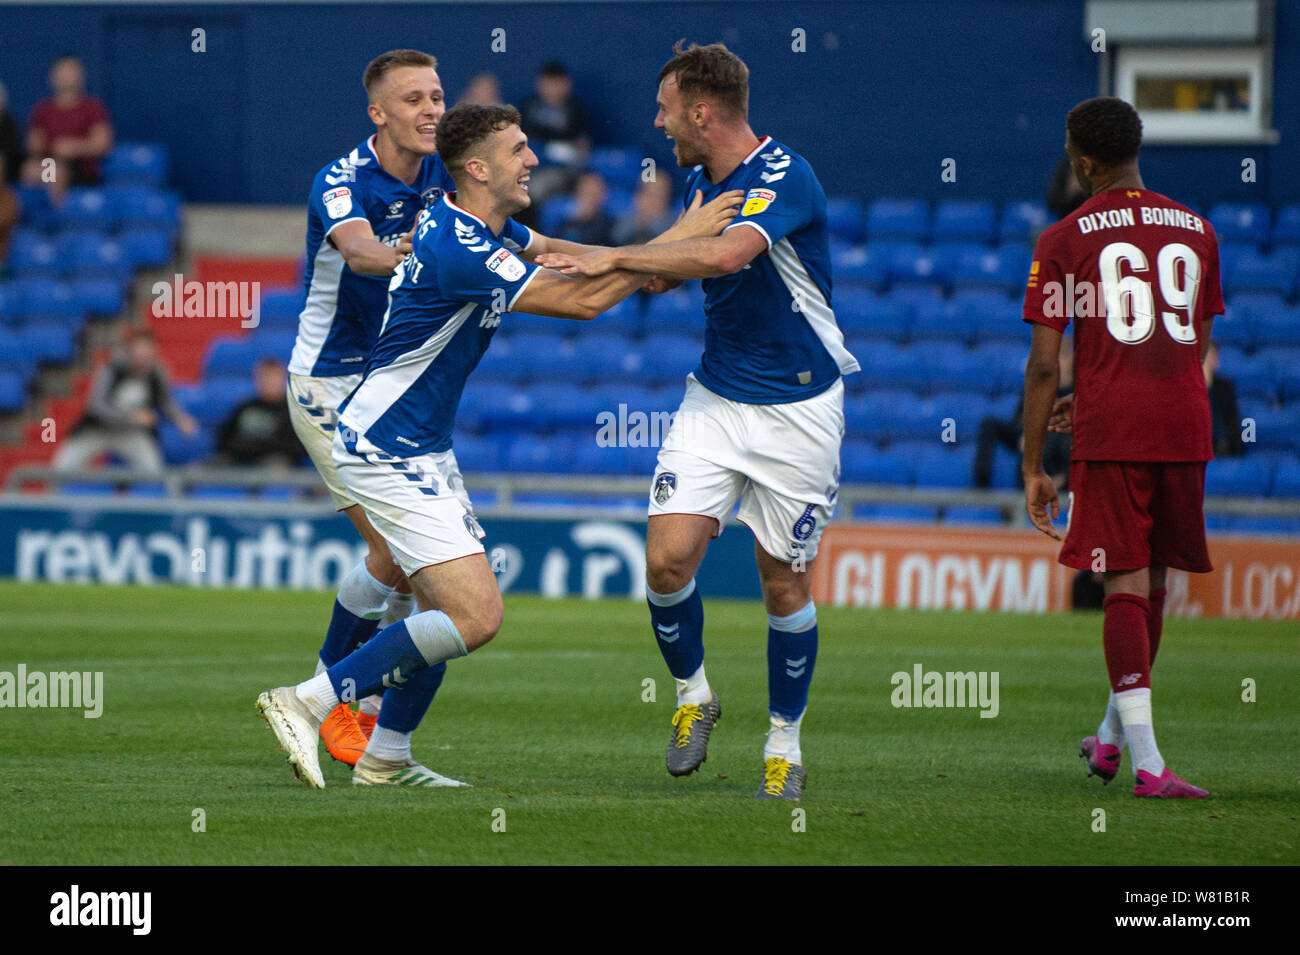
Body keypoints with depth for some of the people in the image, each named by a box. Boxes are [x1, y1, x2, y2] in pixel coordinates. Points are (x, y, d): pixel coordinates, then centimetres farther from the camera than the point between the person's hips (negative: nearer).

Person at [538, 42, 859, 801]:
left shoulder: (783, 175, -21)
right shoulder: (703, 181, 5)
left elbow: (725, 254, -39)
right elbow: (674, 272, 22)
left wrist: (617, 256, -32)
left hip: (797, 409, -6)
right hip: (715, 398, 6)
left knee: (785, 584, 1)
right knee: (668, 557, -9)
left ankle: (785, 740, 19)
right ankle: (693, 695, 15)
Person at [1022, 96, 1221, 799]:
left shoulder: (1062, 241, 0)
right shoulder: (1196, 231, 13)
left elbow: (1043, 363, -3)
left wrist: (1032, 467, 3)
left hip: (1109, 431, -4)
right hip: (1185, 425, 4)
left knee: (1124, 586, -4)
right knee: (1152, 582, 16)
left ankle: (1147, 762, -15)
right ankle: (1112, 736, 31)